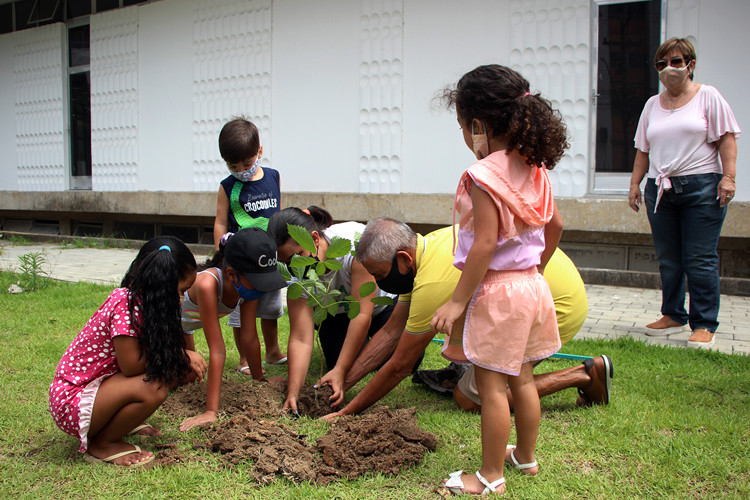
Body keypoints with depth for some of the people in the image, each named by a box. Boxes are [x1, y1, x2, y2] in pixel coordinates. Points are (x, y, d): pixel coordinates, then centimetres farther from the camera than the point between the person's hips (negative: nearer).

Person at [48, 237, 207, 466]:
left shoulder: (137, 299, 2)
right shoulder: (124, 303, -24)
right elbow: (131, 365, -25)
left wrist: (183, 355, -12)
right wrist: (176, 354, -14)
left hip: (97, 385, 9)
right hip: (70, 402, -9)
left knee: (179, 369, 1)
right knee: (153, 387, -30)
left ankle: (118, 421, 12)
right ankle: (100, 444, -6)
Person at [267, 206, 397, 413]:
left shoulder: (355, 243, -40)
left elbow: (362, 314, -38)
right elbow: (300, 339, -29)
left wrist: (340, 372, -39)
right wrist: (292, 392, -40)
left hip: (388, 303, -3)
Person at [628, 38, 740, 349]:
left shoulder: (707, 96, 3)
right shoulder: (652, 105, 17)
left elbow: (726, 138, -3)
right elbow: (643, 150, 18)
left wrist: (728, 176, -13)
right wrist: (635, 184, 11)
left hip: (701, 185, -5)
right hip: (661, 189, 5)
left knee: (700, 259, -7)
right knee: (668, 259, 8)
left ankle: (704, 325, -1)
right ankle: (673, 316, 20)